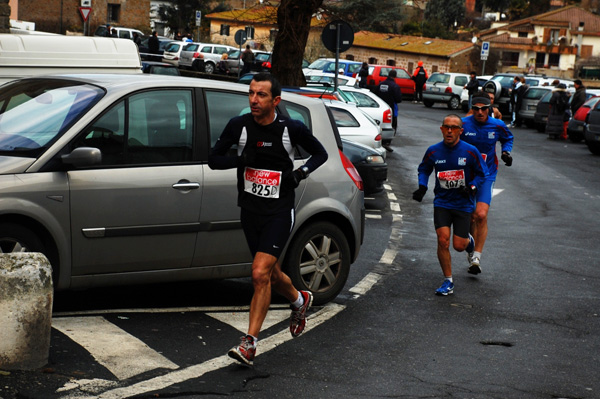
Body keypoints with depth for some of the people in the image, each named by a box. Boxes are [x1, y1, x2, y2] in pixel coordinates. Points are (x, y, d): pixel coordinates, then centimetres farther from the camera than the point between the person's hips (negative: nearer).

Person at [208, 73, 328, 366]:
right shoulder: (239, 126, -3)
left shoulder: (292, 129, -8)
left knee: (260, 274, -15)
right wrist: (240, 159, -17)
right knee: (272, 275, 17)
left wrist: (301, 172, -11)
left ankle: (249, 343, -8)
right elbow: (213, 159, 2)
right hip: (250, 210, 4)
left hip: (279, 212, -4)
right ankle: (299, 300, 50)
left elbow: (320, 153, 7)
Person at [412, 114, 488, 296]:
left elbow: (481, 173, 4)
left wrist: (472, 187, -14)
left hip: (463, 204, -1)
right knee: (443, 240, -12)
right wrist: (422, 187, -3)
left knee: (459, 246, -1)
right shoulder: (433, 151, -3)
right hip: (442, 202, 1)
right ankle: (448, 282, 1)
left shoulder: (470, 151, -8)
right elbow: (424, 169, 14)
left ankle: (468, 239, 39)